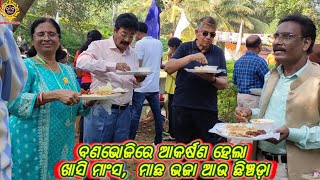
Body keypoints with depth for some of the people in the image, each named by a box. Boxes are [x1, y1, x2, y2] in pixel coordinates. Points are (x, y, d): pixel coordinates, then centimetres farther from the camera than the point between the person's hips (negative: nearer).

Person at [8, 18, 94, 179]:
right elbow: (12, 102, -24)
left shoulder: (68, 70, 9)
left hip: (63, 146, 6)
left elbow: (76, 108, 16)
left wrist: (89, 101, -6)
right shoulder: (25, 67, -9)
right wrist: (54, 95, -32)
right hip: (30, 148, -6)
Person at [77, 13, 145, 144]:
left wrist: (139, 80, -6)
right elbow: (81, 62, -25)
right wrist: (114, 65, -31)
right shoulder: (99, 46, -6)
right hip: (101, 110, -6)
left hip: (124, 112, 6)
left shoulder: (133, 54, 12)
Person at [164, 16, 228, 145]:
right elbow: (168, 68, -8)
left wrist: (213, 79, -16)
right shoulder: (185, 48, 5)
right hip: (182, 107, 0)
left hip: (208, 110, 1)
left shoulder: (218, 53, 8)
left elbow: (224, 83, 6)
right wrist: (191, 57, -20)